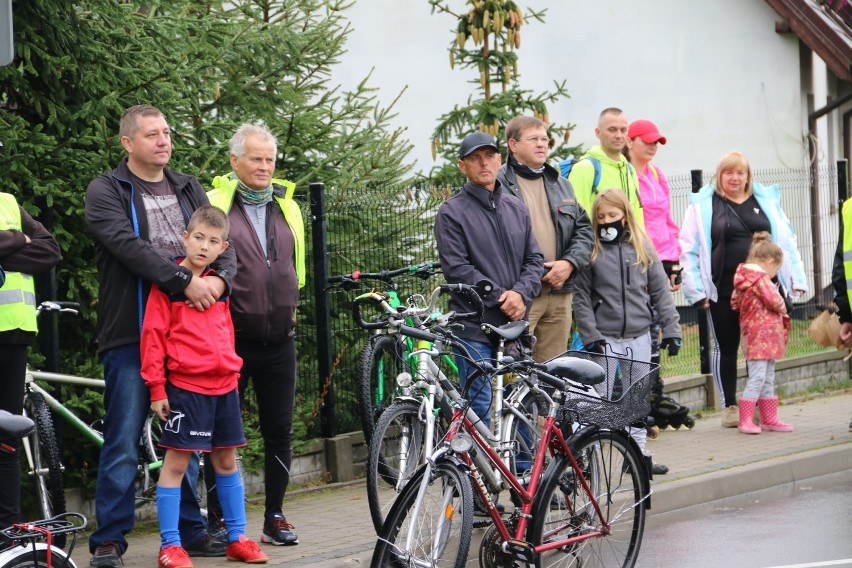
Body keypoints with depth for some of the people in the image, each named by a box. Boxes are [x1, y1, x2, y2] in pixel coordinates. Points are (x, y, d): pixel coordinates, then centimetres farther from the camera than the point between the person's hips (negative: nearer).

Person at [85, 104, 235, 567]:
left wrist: (218, 278, -15)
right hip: (132, 335, -5)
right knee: (124, 442, -4)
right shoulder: (106, 191, -1)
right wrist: (186, 282, -24)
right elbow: (128, 246, -16)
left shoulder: (189, 189, 16)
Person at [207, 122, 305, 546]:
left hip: (279, 340, 4)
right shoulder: (215, 205, -4)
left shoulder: (287, 207, 12)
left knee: (279, 432, 6)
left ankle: (275, 515, 15)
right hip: (231, 339, -4)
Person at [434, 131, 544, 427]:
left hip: (515, 325, 5)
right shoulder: (452, 211, -3)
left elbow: (534, 259, 12)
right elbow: (457, 269, -10)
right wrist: (500, 297, -14)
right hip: (474, 327, -5)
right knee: (480, 408, -6)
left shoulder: (516, 208, 14)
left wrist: (520, 294, -8)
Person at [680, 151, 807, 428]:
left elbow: (785, 239, 13)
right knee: (725, 348, 7)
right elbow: (689, 249, 0)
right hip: (723, 292, -2)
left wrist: (795, 278, 6)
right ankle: (730, 407, 17)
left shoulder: (766, 200, 12)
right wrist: (697, 290, -8)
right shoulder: (703, 205, 2)